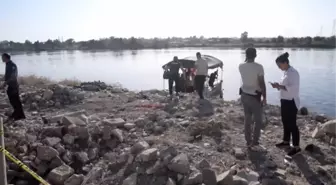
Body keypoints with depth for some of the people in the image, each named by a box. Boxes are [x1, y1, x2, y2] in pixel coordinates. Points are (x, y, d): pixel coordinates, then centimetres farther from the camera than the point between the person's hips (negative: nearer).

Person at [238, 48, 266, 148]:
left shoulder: (241, 66, -4)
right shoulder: (259, 67, -18)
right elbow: (262, 83, -16)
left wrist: (246, 59, 13)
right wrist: (264, 97, -8)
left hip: (244, 95, 5)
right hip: (254, 97, -5)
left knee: (247, 119, 14)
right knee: (258, 120, 10)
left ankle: (248, 141, 22)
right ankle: (254, 141, 12)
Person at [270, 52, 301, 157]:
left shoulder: (293, 73, -18)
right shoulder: (285, 72, 11)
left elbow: (293, 88, -25)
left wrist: (280, 86, -24)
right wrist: (278, 85, 0)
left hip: (291, 102, -10)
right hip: (285, 101, 10)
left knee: (292, 124, -2)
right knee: (285, 122, 18)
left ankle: (296, 147, 10)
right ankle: (286, 141, 33)